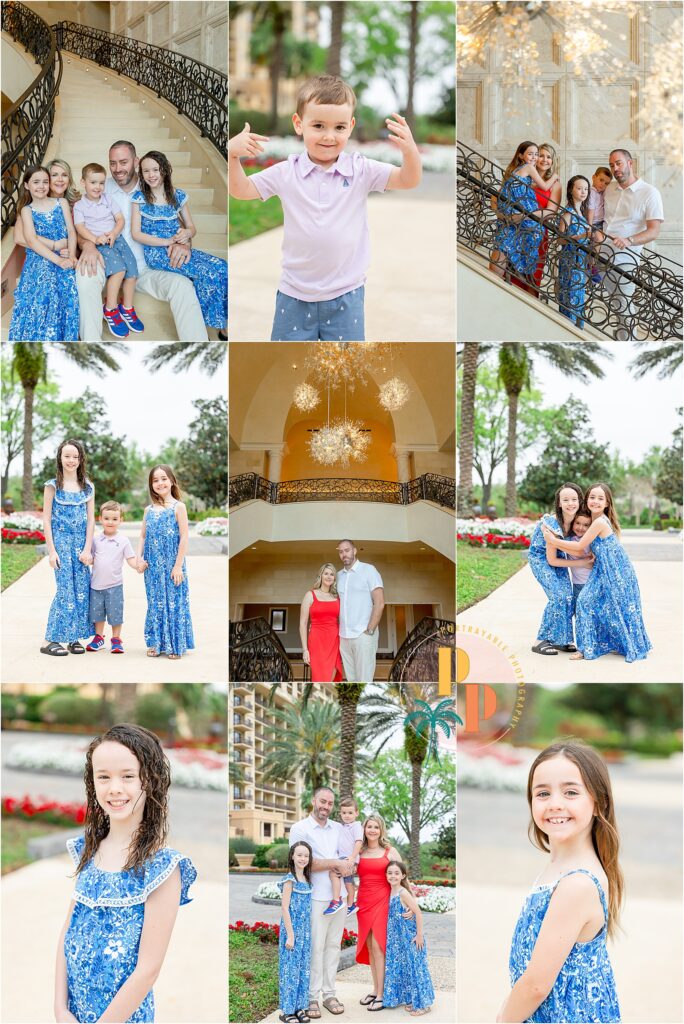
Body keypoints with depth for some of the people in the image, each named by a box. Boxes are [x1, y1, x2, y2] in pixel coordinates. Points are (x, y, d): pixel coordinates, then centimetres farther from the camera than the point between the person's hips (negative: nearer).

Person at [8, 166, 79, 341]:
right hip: (39, 257, -1)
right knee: (44, 285, -35)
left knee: (68, 282, -33)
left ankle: (64, 336, -25)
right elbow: (31, 240, -8)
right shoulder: (27, 210, 8)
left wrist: (71, 255, -15)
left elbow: (71, 232, 7)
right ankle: (42, 336, -29)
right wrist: (58, 260, -21)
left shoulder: (62, 203, 15)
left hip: (63, 255, 1)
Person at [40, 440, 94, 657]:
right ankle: (50, 640, -5)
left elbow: (90, 520, 6)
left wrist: (87, 549, -3)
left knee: (82, 590, 0)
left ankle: (74, 638, 9)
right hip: (60, 541, -4)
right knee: (65, 590, -10)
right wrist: (52, 551, -9)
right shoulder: (53, 486, -1)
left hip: (82, 543, 4)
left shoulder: (87, 487, 8)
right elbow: (46, 519, -3)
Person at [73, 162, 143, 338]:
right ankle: (110, 309, -19)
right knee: (118, 269, -27)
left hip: (116, 238, 5)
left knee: (132, 270, -11)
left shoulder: (109, 200, 14)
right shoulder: (79, 206, 3)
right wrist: (95, 238, -24)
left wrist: (113, 233, -12)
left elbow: (120, 219, 8)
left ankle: (127, 308, 4)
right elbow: (80, 228, -7)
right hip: (98, 244, -5)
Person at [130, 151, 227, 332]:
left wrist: (187, 233, -14)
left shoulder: (178, 196, 8)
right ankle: (209, 322, -8)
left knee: (223, 268, -19)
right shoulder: (139, 198, -1)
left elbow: (191, 227, 13)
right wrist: (167, 241, -15)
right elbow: (136, 234, -5)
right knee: (207, 273, -26)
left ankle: (224, 324, -8)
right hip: (155, 252, -4)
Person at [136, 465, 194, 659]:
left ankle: (175, 645, 7)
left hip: (172, 566, -4)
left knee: (174, 603, -1)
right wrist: (139, 558, -4)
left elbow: (184, 537, -8)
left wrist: (178, 565, -12)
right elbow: (143, 537, 11)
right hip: (152, 566, 4)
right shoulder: (149, 510, 10)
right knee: (155, 604, 9)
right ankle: (156, 643, 17)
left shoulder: (178, 507, -4)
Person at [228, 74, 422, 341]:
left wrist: (409, 149, -33)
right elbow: (241, 190, 1)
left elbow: (409, 180, -12)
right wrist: (232, 154, -18)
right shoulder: (286, 172, -4)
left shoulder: (361, 170, -6)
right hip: (294, 293, 1)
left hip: (345, 293, -1)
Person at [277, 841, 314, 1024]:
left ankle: (299, 1007, 19)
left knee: (303, 969, 10)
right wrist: (290, 935, -16)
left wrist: (306, 933, 8)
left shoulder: (306, 879, 8)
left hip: (305, 931, 7)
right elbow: (284, 908, -14)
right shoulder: (290, 879, -12)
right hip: (292, 929, -7)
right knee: (290, 969, -1)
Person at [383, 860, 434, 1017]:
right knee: (403, 968, 13)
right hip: (399, 939, 8)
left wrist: (420, 935, -17)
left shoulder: (403, 893, -18)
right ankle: (410, 999, 24)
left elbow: (418, 913, -19)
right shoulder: (391, 892, 5)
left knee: (414, 967, -2)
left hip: (411, 938, -8)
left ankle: (422, 1003, 6)